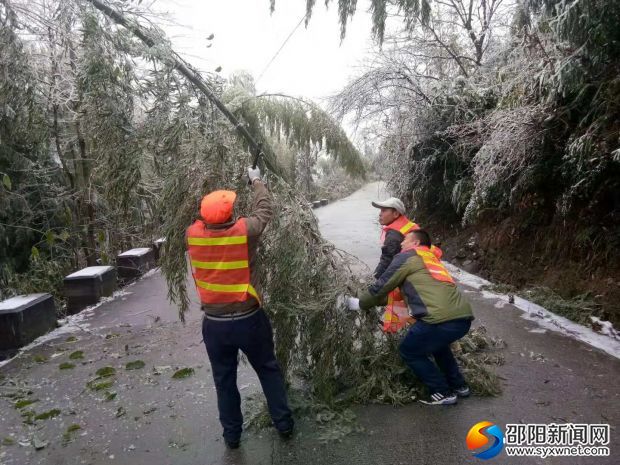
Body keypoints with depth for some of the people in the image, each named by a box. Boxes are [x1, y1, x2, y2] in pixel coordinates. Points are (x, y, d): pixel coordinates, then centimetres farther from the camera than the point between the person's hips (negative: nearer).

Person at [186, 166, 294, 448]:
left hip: (214, 323, 3)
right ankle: (284, 424, 31)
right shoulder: (244, 230, -17)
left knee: (224, 379, 19)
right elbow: (264, 209, 1)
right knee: (269, 370, 18)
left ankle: (231, 434, 34)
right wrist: (256, 180, 15)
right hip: (249, 319, -2)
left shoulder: (193, 234, -10)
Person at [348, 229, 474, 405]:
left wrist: (360, 303, 24)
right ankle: (459, 385, 37)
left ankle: (443, 393, 17)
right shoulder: (431, 259, 29)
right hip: (464, 317, 8)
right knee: (436, 342, 36)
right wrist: (378, 300, 43)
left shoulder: (406, 257, 6)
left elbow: (382, 286, 8)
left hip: (441, 318, -8)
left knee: (409, 351, 15)